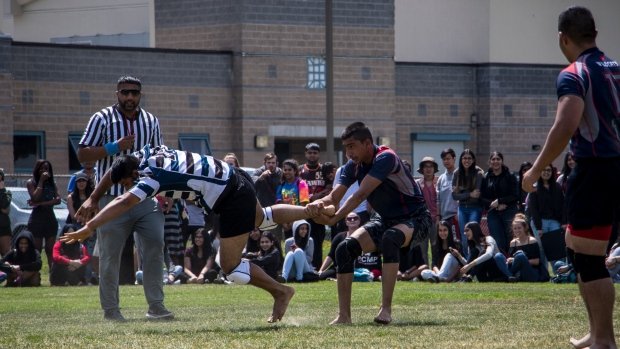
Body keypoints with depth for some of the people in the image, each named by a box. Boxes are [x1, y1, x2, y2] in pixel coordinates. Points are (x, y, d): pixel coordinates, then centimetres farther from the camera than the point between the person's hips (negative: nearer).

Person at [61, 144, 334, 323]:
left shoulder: (151, 177, -27)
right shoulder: (145, 154, -4)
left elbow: (124, 204, -40)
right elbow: (113, 172, 12)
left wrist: (89, 227, -44)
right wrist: (93, 200, 9)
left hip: (231, 199, -10)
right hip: (234, 181, 10)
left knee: (231, 268, -5)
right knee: (263, 219, 36)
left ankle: (280, 292, 11)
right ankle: (318, 211, 49)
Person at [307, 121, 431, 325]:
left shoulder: (385, 158, -26)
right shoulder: (353, 166, -3)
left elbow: (361, 194, -35)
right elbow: (334, 197, -11)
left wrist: (334, 219, -42)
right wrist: (319, 204, -35)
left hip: (415, 219, -7)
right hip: (385, 220, 7)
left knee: (390, 238, -39)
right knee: (345, 249, -13)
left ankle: (386, 309, -37)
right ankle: (344, 315, -9)